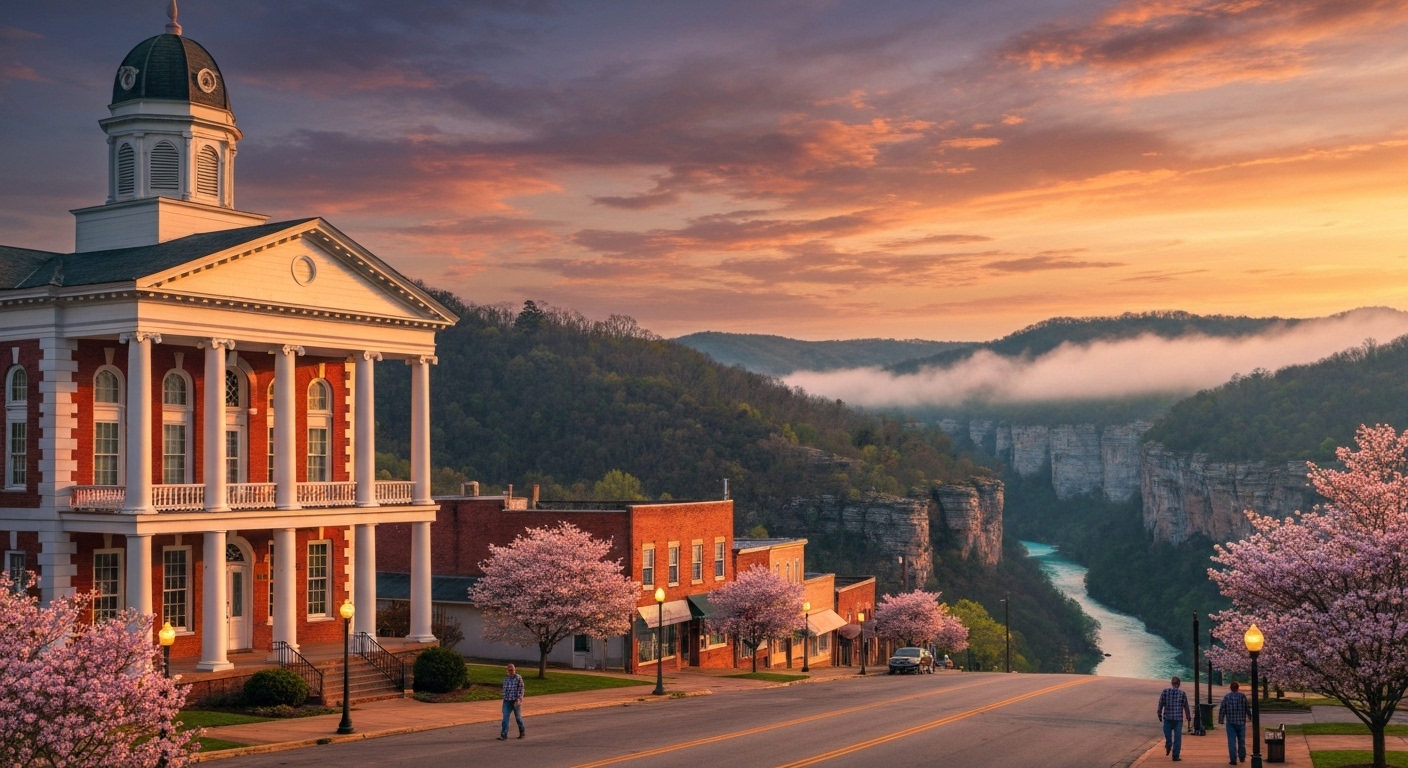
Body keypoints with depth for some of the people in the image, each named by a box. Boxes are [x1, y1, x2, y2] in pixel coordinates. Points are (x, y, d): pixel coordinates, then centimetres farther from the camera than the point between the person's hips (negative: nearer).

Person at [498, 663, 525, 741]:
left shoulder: (518, 678, -8)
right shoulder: (506, 678, 7)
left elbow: (521, 689, -12)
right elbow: (504, 689, 15)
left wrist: (518, 700, -22)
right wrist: (504, 699, 15)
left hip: (516, 701, -3)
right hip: (507, 701, 3)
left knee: (518, 717, 9)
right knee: (505, 718, -8)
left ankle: (522, 733, 29)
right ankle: (504, 736, -12)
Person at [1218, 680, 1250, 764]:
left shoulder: (1226, 697, -4)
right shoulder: (1243, 696, -4)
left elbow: (1222, 709, -3)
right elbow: (1247, 707, -2)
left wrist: (1221, 720, 7)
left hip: (1230, 722, -1)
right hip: (1241, 722, 1)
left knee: (1232, 741, 0)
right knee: (1241, 740, 16)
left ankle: (1233, 760, -3)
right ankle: (1242, 758, 27)